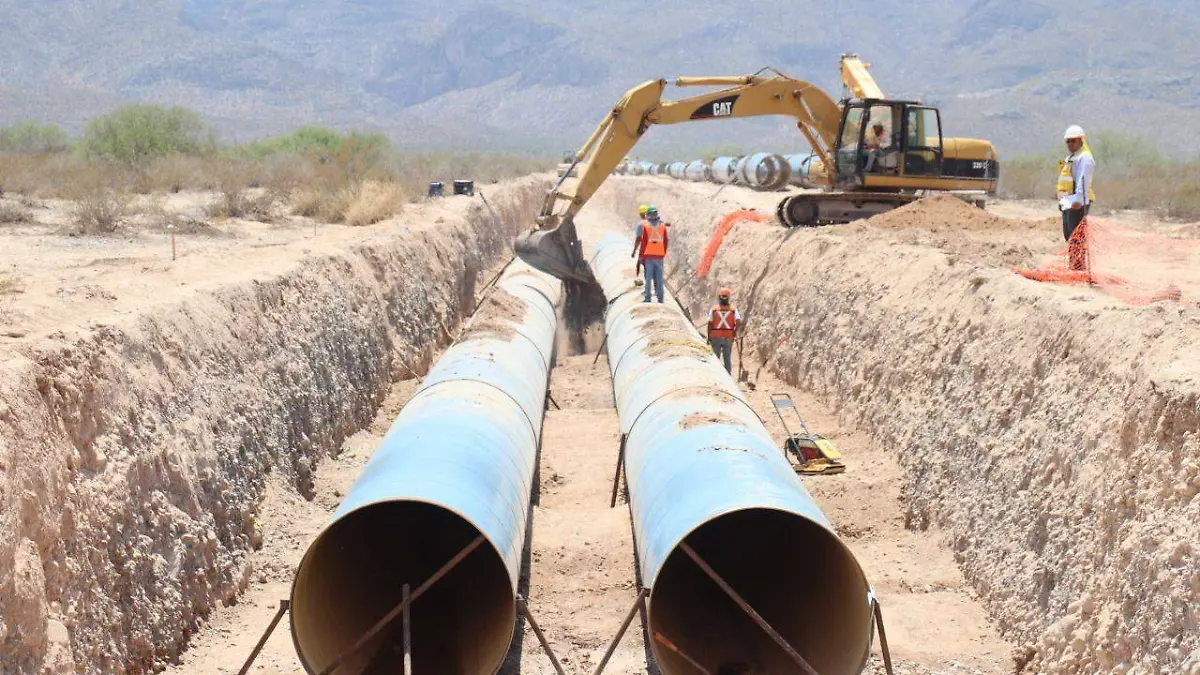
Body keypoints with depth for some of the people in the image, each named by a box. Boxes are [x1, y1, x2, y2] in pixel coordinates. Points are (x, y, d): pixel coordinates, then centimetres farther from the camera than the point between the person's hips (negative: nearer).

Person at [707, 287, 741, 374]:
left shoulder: (714, 309, -4)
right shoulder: (733, 309, -2)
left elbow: (710, 324, -5)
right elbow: (738, 322, -14)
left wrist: (708, 337, 2)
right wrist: (734, 332, -1)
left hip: (716, 337, -1)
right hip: (728, 338, 1)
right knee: (728, 359, 9)